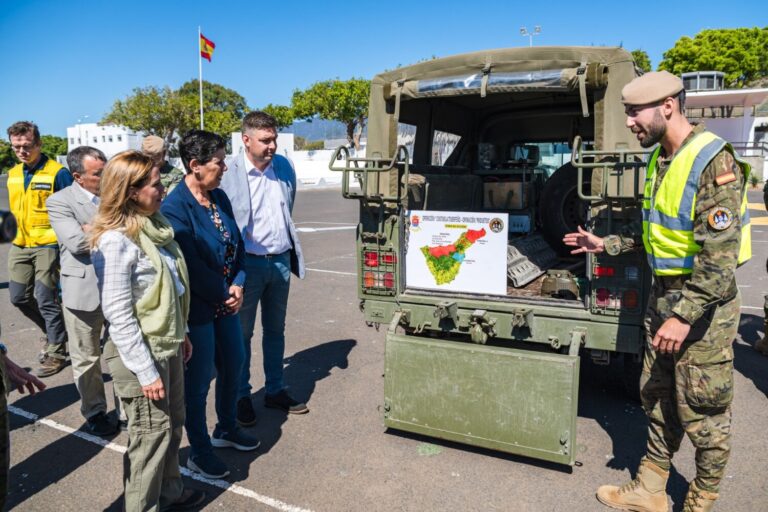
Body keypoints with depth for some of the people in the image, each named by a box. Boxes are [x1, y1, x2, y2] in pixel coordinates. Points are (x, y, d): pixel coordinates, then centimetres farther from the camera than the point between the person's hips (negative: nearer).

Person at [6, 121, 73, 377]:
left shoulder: (58, 172, -11)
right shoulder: (13, 173, 9)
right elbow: (16, 209, 21)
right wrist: (14, 231, 18)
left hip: (48, 245, -7)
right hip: (20, 245, 7)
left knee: (45, 299, -4)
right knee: (19, 296, 11)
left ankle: (57, 351, 12)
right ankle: (55, 332, 33)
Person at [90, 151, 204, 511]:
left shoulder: (155, 224, 4)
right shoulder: (115, 241, -21)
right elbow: (118, 315, -21)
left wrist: (181, 333, 16)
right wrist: (146, 371, -19)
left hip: (167, 346, 8)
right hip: (139, 353, -8)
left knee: (172, 424, 21)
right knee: (152, 434, 7)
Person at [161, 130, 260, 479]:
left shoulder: (219, 197, 2)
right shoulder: (174, 208, -20)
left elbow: (236, 244, 6)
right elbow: (192, 265, -21)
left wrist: (238, 286, -6)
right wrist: (224, 293, -11)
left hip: (226, 302, 8)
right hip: (197, 308, -8)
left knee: (234, 365, 20)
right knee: (199, 379, 7)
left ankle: (227, 429, 44)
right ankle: (199, 452, 28)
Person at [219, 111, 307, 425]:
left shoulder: (284, 166, 2)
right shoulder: (229, 173, -16)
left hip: (281, 260, 5)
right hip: (249, 263, -5)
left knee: (275, 330, 16)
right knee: (242, 332, 9)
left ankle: (275, 390, 31)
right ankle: (241, 396, 25)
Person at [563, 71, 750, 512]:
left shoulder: (713, 161, -19)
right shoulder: (660, 159, 9)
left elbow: (719, 253, -24)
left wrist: (685, 316, -26)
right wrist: (608, 244, 17)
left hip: (704, 304, -9)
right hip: (663, 293, 9)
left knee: (703, 414, 5)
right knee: (657, 400, 16)